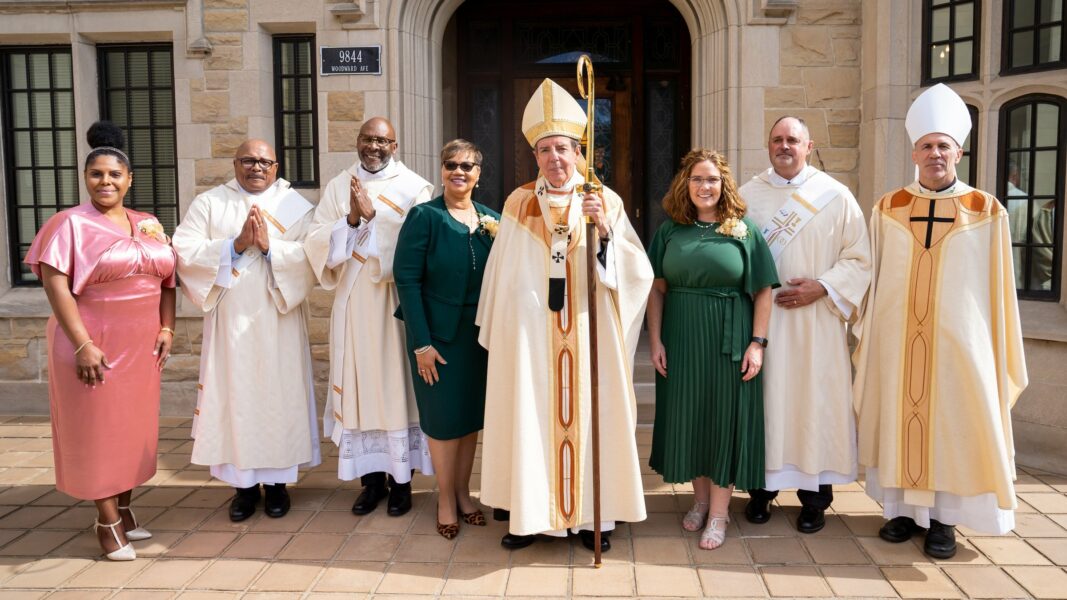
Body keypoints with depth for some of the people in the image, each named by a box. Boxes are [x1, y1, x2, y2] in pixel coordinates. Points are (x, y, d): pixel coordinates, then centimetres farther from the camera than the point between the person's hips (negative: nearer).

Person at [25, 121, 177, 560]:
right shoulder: (71, 224, -7)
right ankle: (108, 522, 13)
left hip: (140, 346, 5)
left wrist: (166, 329, 1)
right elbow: (55, 284, -14)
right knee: (98, 429, 3)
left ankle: (124, 508, 27)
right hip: (95, 344, -5)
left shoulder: (149, 225, 9)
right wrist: (82, 344, -19)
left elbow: (167, 278, 12)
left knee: (133, 426, 12)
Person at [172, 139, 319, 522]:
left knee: (279, 394, 3)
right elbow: (185, 251, -4)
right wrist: (235, 245, -14)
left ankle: (276, 481, 17)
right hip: (230, 322, 1)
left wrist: (271, 247, -19)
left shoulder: (295, 205, 6)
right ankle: (244, 483, 15)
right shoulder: (209, 203, 8)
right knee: (235, 395, 3)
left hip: (278, 322, 0)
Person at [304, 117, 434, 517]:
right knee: (359, 386, 5)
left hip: (397, 303, -3)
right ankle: (372, 478, 16)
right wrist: (351, 221, -14)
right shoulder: (338, 187, 11)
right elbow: (317, 242, 2)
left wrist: (373, 215, -15)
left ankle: (401, 479, 13)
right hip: (352, 304, 3)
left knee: (396, 385, 1)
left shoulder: (414, 188, 2)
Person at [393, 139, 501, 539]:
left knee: (472, 416, 13)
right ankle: (446, 500, 23)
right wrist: (421, 342, -15)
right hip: (438, 334, -4)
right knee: (443, 418, 6)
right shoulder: (424, 217, -8)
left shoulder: (491, 220, 5)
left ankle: (463, 494, 30)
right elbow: (407, 279, -12)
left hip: (481, 334, 4)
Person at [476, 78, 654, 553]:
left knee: (588, 415, 4)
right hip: (530, 335, 1)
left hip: (589, 333, 0)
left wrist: (605, 231, -21)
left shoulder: (606, 202, 1)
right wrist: (497, 331, 11)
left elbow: (637, 270, -6)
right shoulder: (518, 205, 4)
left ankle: (592, 514, 18)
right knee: (531, 416, 4)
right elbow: (501, 274, 10)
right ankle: (530, 513, 18)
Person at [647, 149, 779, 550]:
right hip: (680, 340, 2)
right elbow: (657, 289, 4)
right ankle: (700, 498, 26)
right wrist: (655, 340, -4)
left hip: (728, 342, -2)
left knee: (725, 417, 3)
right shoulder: (670, 231, 5)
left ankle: (719, 511, 13)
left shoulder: (744, 231, 0)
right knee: (687, 415, 8)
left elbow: (763, 291, -2)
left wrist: (757, 342, -9)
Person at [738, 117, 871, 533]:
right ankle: (762, 488, 18)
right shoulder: (748, 195, 8)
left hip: (815, 321, -1)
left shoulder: (835, 196, 3)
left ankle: (815, 496, 14)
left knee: (814, 401, 2)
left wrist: (821, 287, -12)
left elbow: (858, 259, 1)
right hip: (760, 319, 1)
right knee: (764, 399, 5)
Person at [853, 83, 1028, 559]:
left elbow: (996, 288, 1)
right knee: (899, 417, 7)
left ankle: (943, 518, 17)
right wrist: (867, 335, 6)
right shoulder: (887, 209, 3)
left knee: (953, 422, 5)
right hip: (897, 337, 2)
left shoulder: (986, 211, -2)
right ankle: (904, 507, 21)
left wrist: (996, 348, -1)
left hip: (958, 339, -1)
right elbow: (874, 279, 7)